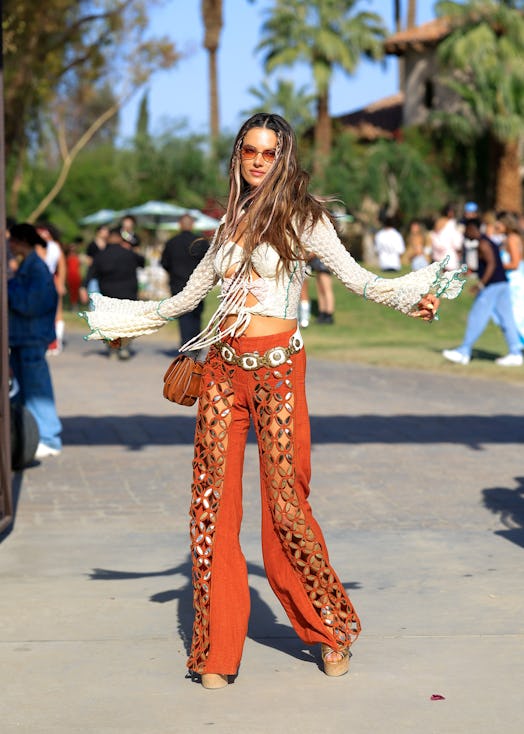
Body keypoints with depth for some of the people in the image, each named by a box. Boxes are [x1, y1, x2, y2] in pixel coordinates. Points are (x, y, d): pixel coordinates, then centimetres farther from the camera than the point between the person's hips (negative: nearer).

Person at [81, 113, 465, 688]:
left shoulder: (302, 218, 2)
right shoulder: (231, 223, 17)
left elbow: (356, 278, -5)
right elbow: (189, 295, 28)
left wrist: (412, 296, -22)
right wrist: (130, 322, 35)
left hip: (276, 367, -5)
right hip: (223, 369, 5)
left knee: (285, 507, -6)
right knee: (212, 501, 0)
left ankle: (331, 628, 14)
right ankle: (216, 648, 8)